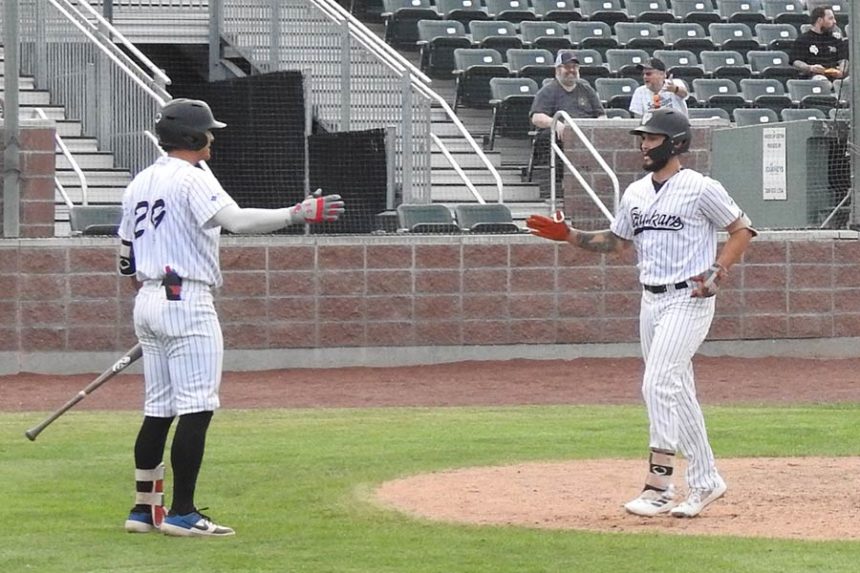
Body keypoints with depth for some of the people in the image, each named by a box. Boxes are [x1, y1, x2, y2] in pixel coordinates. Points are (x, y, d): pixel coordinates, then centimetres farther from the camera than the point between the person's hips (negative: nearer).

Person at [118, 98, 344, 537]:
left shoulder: (139, 184, 16)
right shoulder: (192, 178, -10)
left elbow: (126, 258, 19)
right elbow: (235, 220, -25)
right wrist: (299, 213, -27)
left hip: (146, 302, 9)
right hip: (186, 302, -9)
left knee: (159, 410, 13)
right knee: (196, 409, -8)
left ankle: (144, 508, 15)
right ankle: (181, 513, -11)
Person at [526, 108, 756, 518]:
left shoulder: (700, 188, -9)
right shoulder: (636, 193, 12)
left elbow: (742, 230, -4)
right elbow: (616, 241, 22)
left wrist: (717, 270, -16)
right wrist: (568, 235, 10)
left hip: (688, 300, -8)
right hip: (651, 301, 8)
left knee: (659, 385, -17)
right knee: (677, 393, 10)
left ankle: (658, 485, -19)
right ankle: (705, 481, 19)